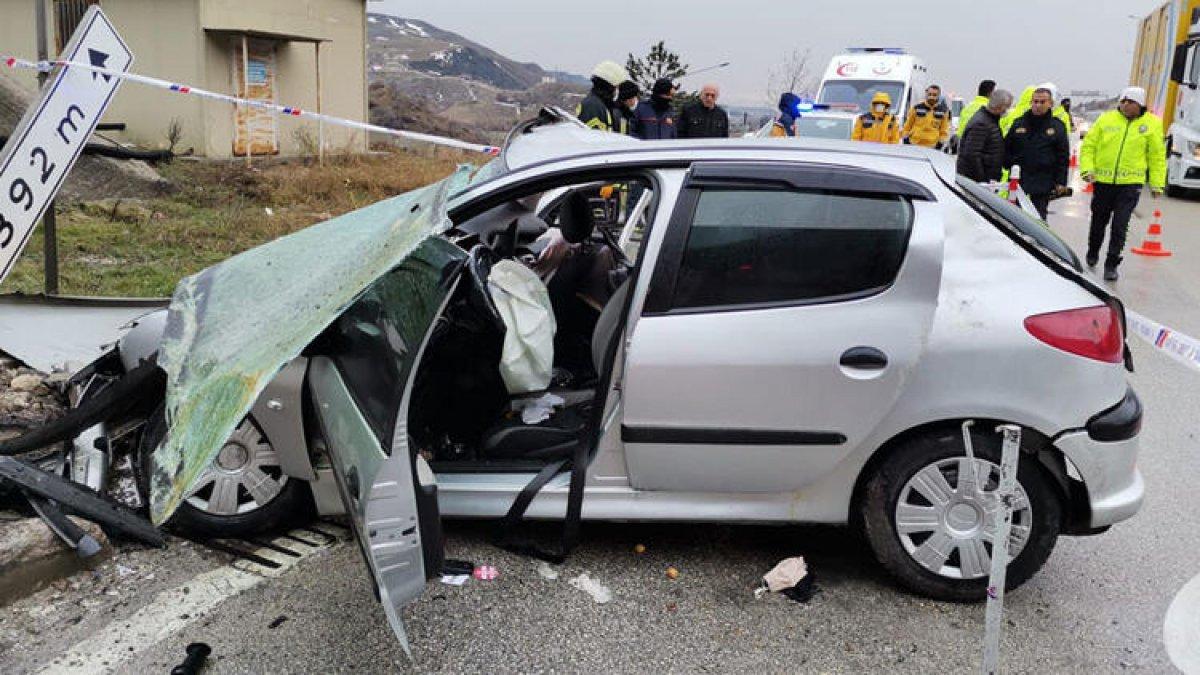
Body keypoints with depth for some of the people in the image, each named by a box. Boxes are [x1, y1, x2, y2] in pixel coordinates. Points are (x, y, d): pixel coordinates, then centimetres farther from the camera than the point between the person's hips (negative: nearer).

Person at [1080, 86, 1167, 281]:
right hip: (1102, 181, 1)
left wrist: (1157, 184, 3)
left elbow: (1157, 156, 5)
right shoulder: (1106, 119, 1)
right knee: (1098, 222, 16)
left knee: (1120, 227, -5)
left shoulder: (1152, 124, 1)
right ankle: (1093, 254, 39)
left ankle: (1111, 264, 6)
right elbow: (1088, 146, 4)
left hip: (1130, 184, -1)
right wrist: (1087, 169, -10)